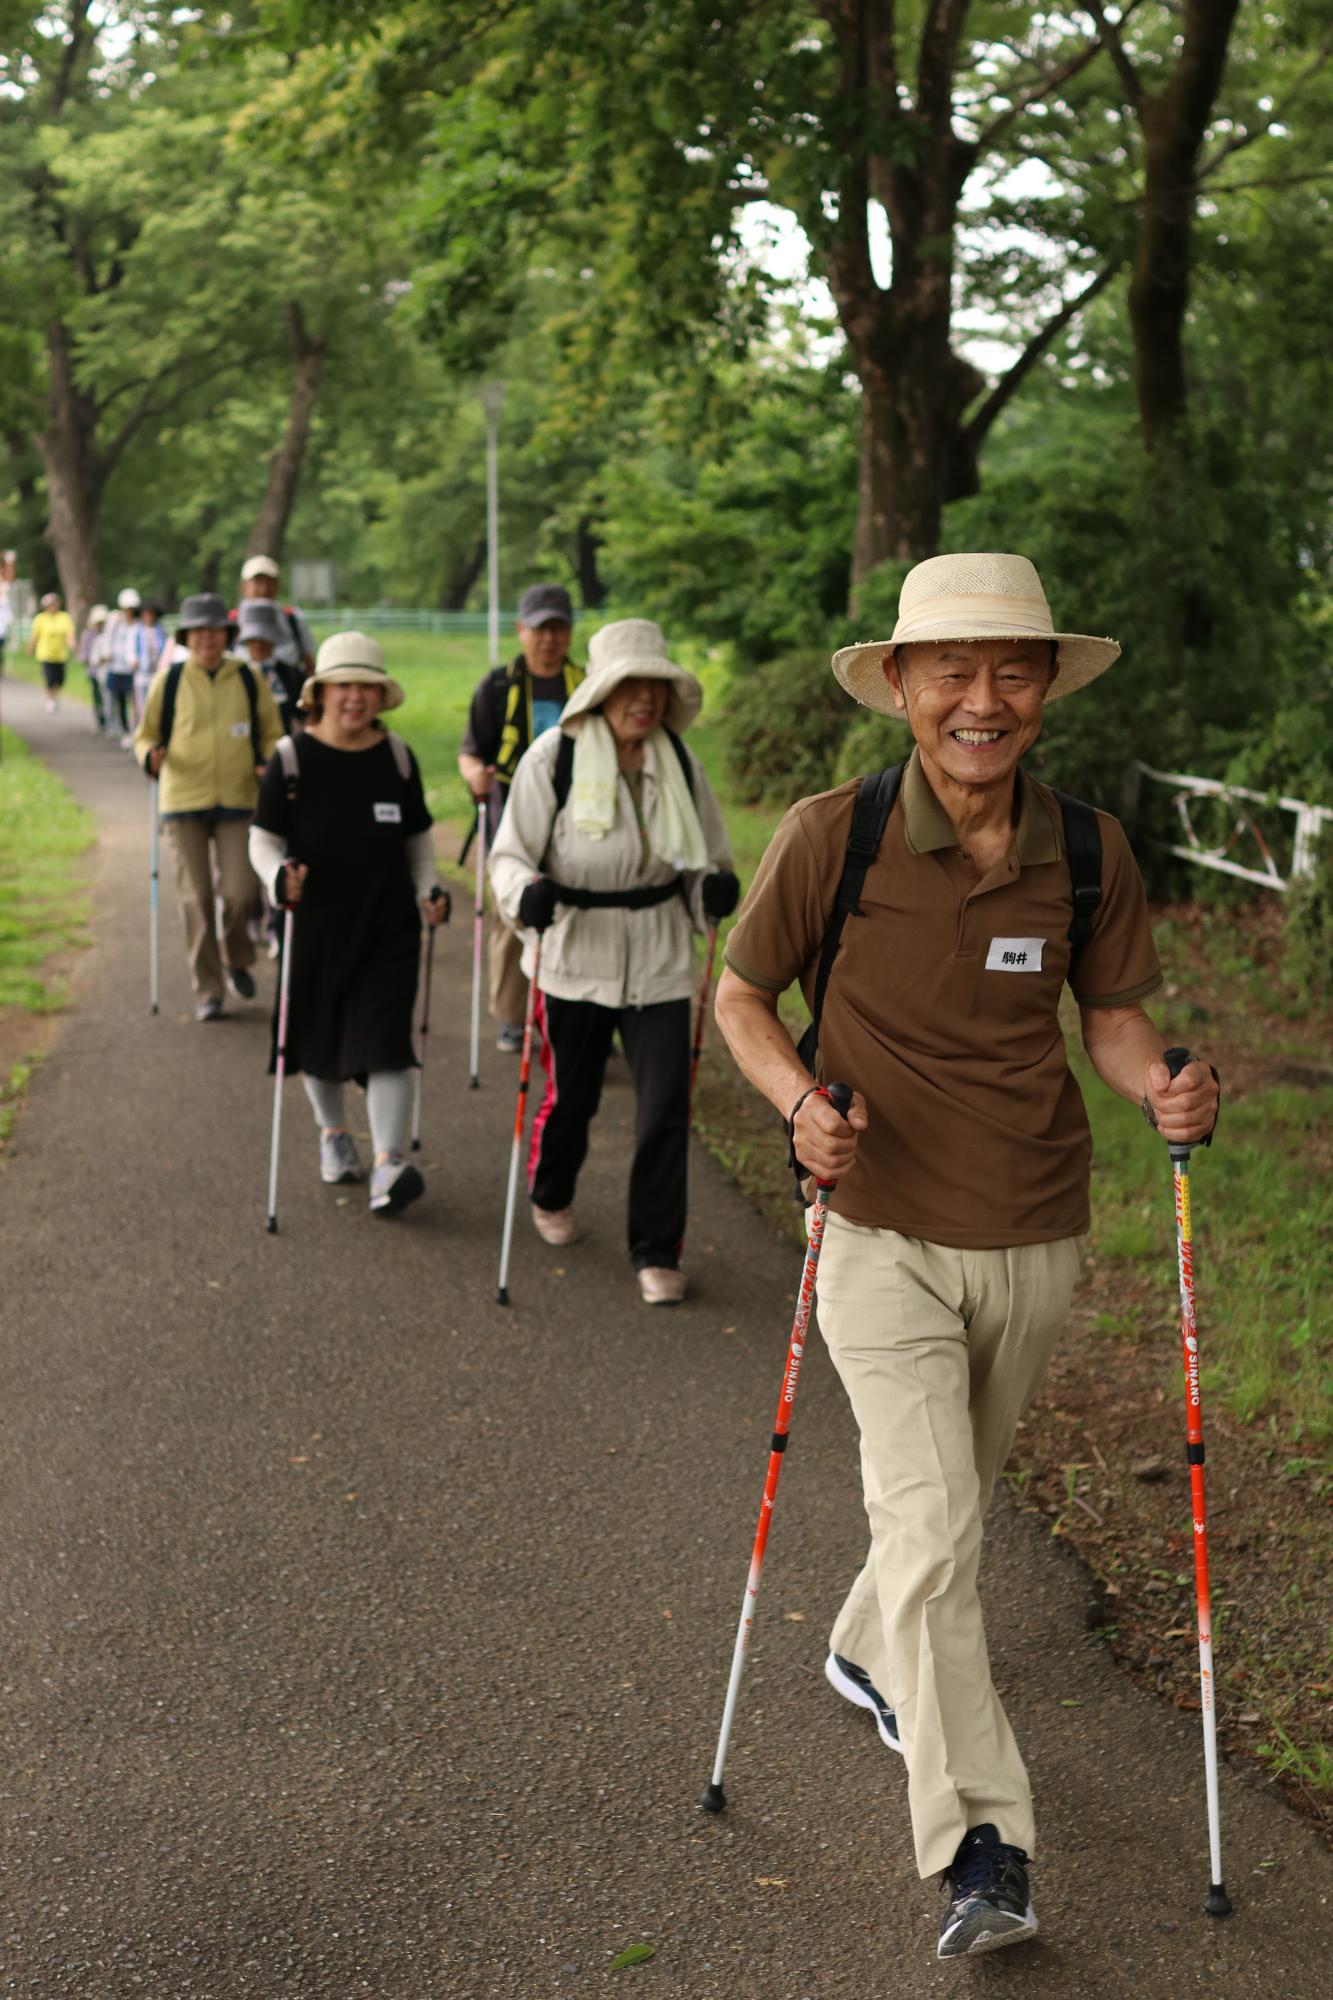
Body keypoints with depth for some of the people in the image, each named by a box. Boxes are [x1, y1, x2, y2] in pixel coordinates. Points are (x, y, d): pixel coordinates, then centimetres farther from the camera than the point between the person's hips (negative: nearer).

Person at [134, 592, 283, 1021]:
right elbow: (145, 734, 10)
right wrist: (150, 755, -13)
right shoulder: (169, 681, 3)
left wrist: (269, 765, -6)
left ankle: (236, 959, 24)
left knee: (239, 892, -7)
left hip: (238, 800, 0)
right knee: (196, 896, 0)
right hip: (184, 800, 0)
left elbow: (271, 734, 14)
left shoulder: (249, 680, 5)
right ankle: (207, 991, 9)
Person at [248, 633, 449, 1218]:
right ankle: (333, 1132, 39)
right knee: (319, 1036, 14)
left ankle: (390, 1162, -14)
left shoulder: (398, 757, 3)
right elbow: (262, 837, -1)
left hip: (389, 926, 0)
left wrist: (428, 890, -1)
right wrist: (278, 876, -22)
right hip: (315, 923, 0)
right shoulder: (292, 759, -4)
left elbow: (418, 836, 14)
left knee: (385, 1038, -11)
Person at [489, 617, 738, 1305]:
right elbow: (510, 853, -7)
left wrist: (715, 887, -13)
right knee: (570, 1095, 15)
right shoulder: (553, 758, -10)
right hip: (574, 957, -2)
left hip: (659, 961, 2)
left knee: (666, 1108, -3)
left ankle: (657, 1253, 12)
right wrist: (527, 892, -29)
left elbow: (706, 857, 10)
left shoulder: (679, 763, 1)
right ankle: (550, 1197, 47)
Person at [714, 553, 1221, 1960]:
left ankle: (870, 1658, 52)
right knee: (929, 1528, -12)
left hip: (1035, 1246, 4)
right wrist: (800, 1103, -20)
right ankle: (978, 1847, -2)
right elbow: (740, 996, -2)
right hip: (884, 1238, -3)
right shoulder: (831, 837, -14)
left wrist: (1162, 1090, -16)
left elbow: (1110, 1011, 6)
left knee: (949, 1506, 23)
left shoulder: (1087, 852, -6)